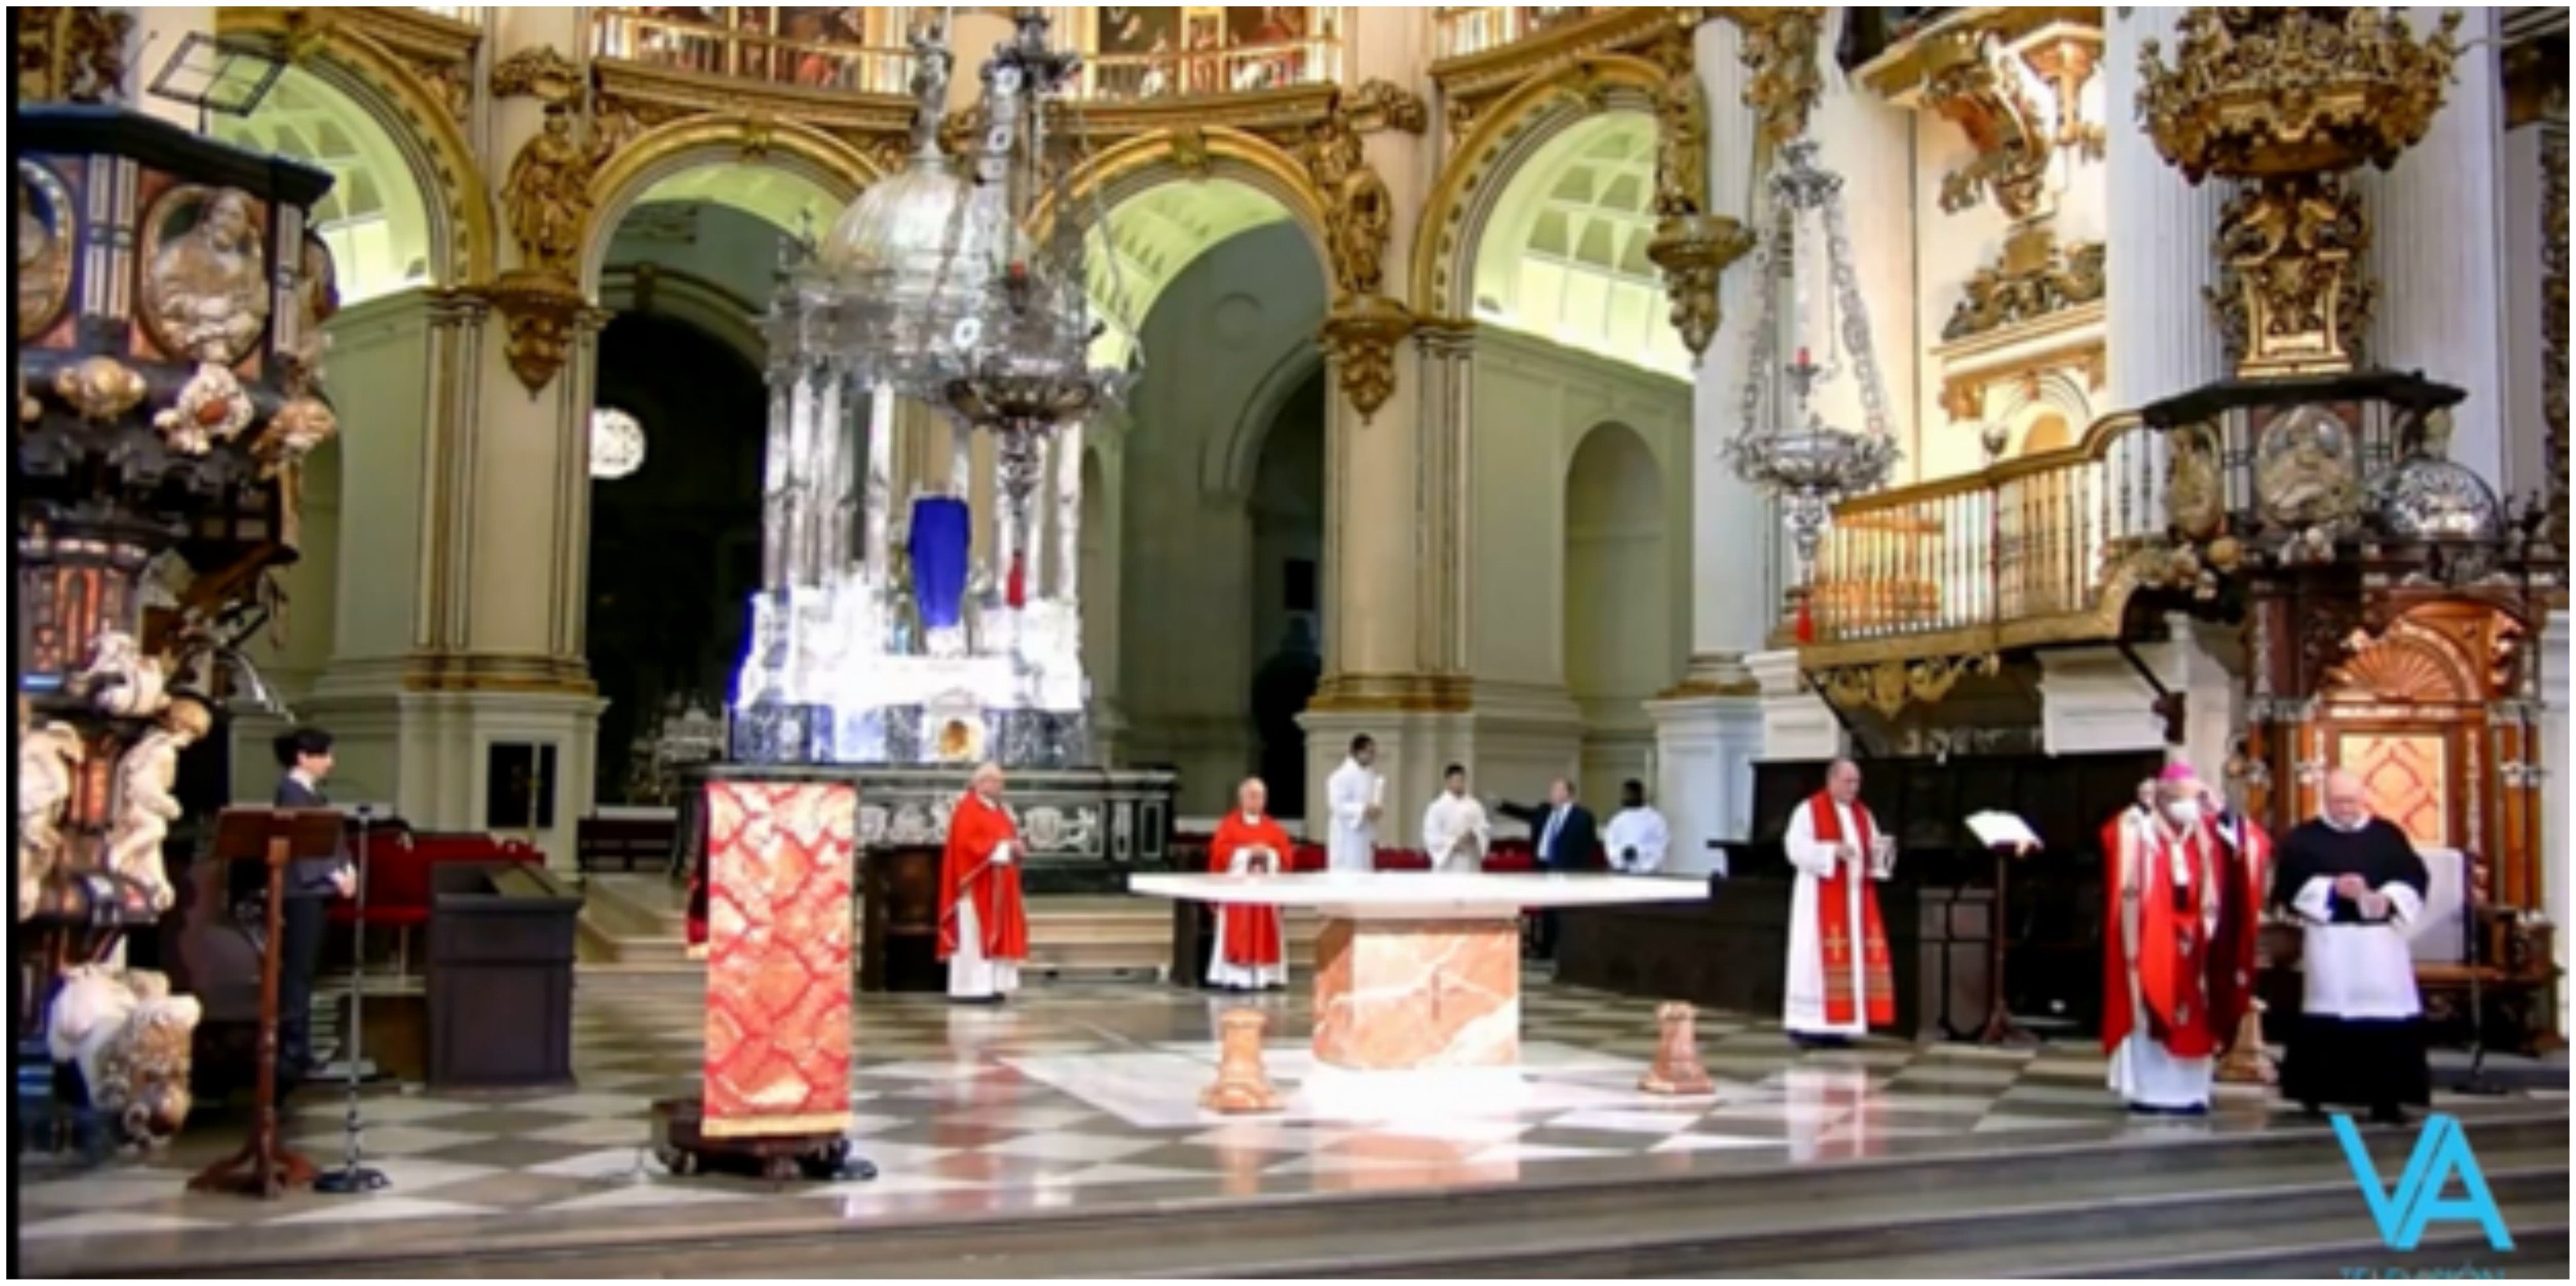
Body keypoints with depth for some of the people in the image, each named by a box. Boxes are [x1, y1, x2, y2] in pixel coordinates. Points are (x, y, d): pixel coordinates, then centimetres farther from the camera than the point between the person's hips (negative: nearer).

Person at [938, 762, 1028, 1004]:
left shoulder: (997, 811, 18)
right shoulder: (967, 810, -11)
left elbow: (1006, 839, 21)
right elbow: (965, 843, -22)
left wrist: (1014, 849, -2)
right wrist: (1000, 848, -22)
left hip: (996, 885, 10)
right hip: (976, 884, -10)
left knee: (995, 932, 8)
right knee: (974, 933, -9)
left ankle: (990, 986, 10)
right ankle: (971, 987, -8)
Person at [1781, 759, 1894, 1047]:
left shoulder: (1863, 813, 15)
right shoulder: (1809, 811, -4)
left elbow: (1874, 849, 14)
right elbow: (1798, 849, -13)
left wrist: (1877, 853, -9)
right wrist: (1833, 852, -23)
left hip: (1856, 896, 6)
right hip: (1821, 898, -6)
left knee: (1857, 957, 2)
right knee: (1819, 956, -9)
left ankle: (1837, 1025, 7)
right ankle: (1809, 1025, -6)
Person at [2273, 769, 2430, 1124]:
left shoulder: (2388, 835, 11)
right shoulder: (2304, 838, 4)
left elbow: (2416, 877, 5)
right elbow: (2290, 883, -5)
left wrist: (2387, 899, -13)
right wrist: (2332, 888, -17)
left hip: (2380, 940, 2)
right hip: (2329, 941, -2)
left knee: (2389, 1019, -2)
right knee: (2328, 1019, -4)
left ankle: (2386, 1098, 5)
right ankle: (2314, 1095, 4)